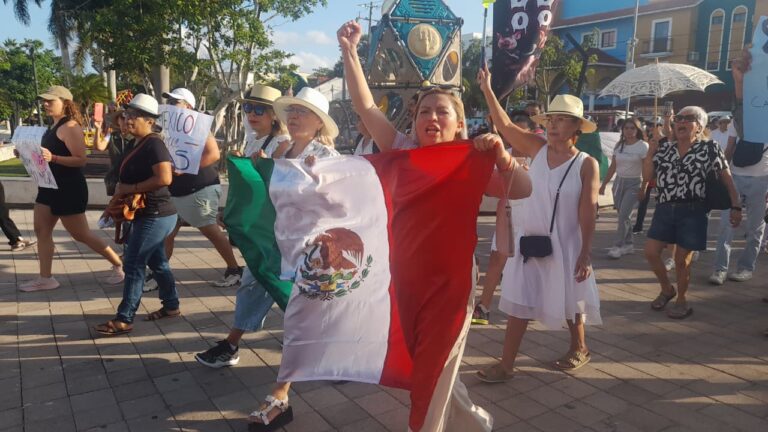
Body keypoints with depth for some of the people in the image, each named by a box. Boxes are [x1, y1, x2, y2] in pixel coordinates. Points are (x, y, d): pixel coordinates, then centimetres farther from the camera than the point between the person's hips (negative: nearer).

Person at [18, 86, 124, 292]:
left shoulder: (70, 127, -16)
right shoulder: (54, 126, 13)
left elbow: (81, 159, -23)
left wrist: (53, 158, -34)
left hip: (69, 189, -10)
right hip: (50, 186, 10)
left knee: (81, 234, -2)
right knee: (41, 230, 8)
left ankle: (119, 265, 10)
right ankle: (45, 278, 16)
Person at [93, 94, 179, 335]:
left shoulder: (154, 144, -16)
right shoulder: (140, 145, 13)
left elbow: (164, 178, -29)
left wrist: (130, 188, -20)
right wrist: (121, 189, 7)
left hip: (155, 216, -10)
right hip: (151, 215, 10)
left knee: (134, 265, -5)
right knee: (157, 262, 17)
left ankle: (124, 320, 2)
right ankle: (171, 306, 29)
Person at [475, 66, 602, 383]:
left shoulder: (587, 164, -11)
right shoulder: (537, 149, -2)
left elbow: (588, 212, -13)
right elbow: (505, 126, -7)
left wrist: (586, 253, -14)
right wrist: (487, 90, -14)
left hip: (565, 245, -3)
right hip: (529, 239, 3)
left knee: (570, 303, 16)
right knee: (519, 302, 6)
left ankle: (579, 349, 43)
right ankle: (506, 363, 15)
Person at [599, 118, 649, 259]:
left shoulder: (643, 146, -6)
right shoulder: (619, 145, 9)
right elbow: (612, 167, 12)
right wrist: (604, 184, 10)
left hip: (634, 183, -5)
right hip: (619, 182, 5)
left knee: (624, 215, -11)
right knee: (624, 215, 9)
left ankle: (618, 246, -6)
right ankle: (628, 244, 19)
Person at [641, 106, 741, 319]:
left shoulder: (709, 149, -4)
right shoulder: (664, 147, 6)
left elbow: (727, 179, -1)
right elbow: (647, 176, 2)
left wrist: (736, 206, -8)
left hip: (692, 212, -4)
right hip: (664, 209, 4)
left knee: (682, 259, 2)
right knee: (650, 252, 2)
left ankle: (682, 301, 24)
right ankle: (667, 289, 29)